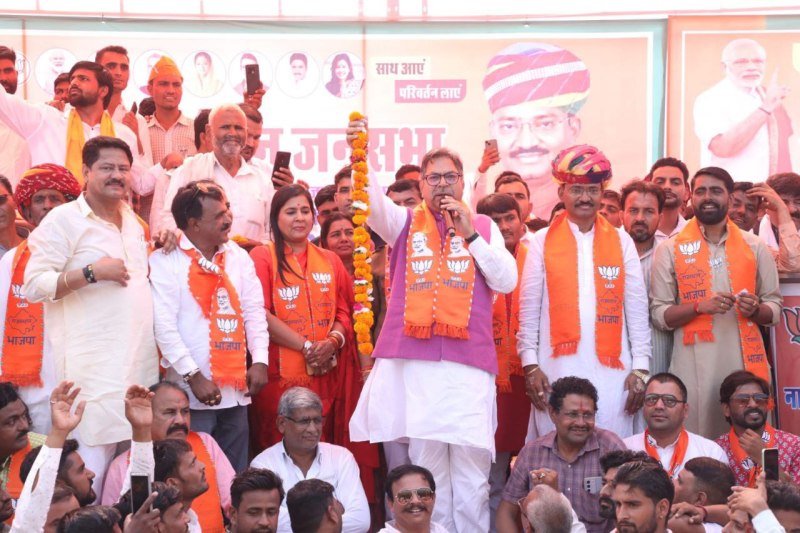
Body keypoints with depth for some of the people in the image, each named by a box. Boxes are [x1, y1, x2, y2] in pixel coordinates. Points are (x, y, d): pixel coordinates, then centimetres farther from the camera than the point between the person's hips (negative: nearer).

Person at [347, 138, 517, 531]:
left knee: (471, 470, -1)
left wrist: (469, 234, -3)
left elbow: (506, 281, 4)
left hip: (469, 361, 0)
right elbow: (372, 203, -7)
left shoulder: (484, 227, 14)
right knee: (426, 467, 1)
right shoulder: (404, 223, 12)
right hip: (415, 359, 0)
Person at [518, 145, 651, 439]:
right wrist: (530, 365, -2)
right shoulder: (542, 242, 6)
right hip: (558, 368, -1)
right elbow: (529, 310, 5)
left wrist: (640, 367, 1)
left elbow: (637, 309, 8)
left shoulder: (621, 241, 10)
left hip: (611, 371, 1)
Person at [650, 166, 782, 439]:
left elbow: (774, 309, 12)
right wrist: (699, 306, -14)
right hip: (694, 365, -1)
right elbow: (659, 315, 2)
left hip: (745, 361, 2)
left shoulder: (755, 247, 10)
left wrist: (755, 309, -10)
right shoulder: (670, 250, 5)